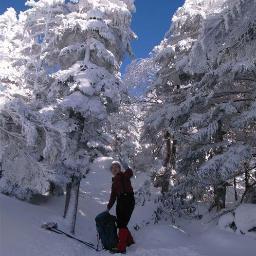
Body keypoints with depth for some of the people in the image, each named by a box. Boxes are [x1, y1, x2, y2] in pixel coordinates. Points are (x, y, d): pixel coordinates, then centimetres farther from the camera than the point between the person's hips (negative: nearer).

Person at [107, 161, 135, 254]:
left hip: (128, 200, -7)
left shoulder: (125, 175, 2)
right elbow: (113, 196, 22)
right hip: (120, 202, 7)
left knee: (122, 224, -9)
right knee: (120, 223, 9)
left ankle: (121, 248, -4)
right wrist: (109, 207, 21)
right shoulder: (114, 181, 20)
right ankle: (129, 240, 32)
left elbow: (130, 173, -24)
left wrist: (127, 168, -41)